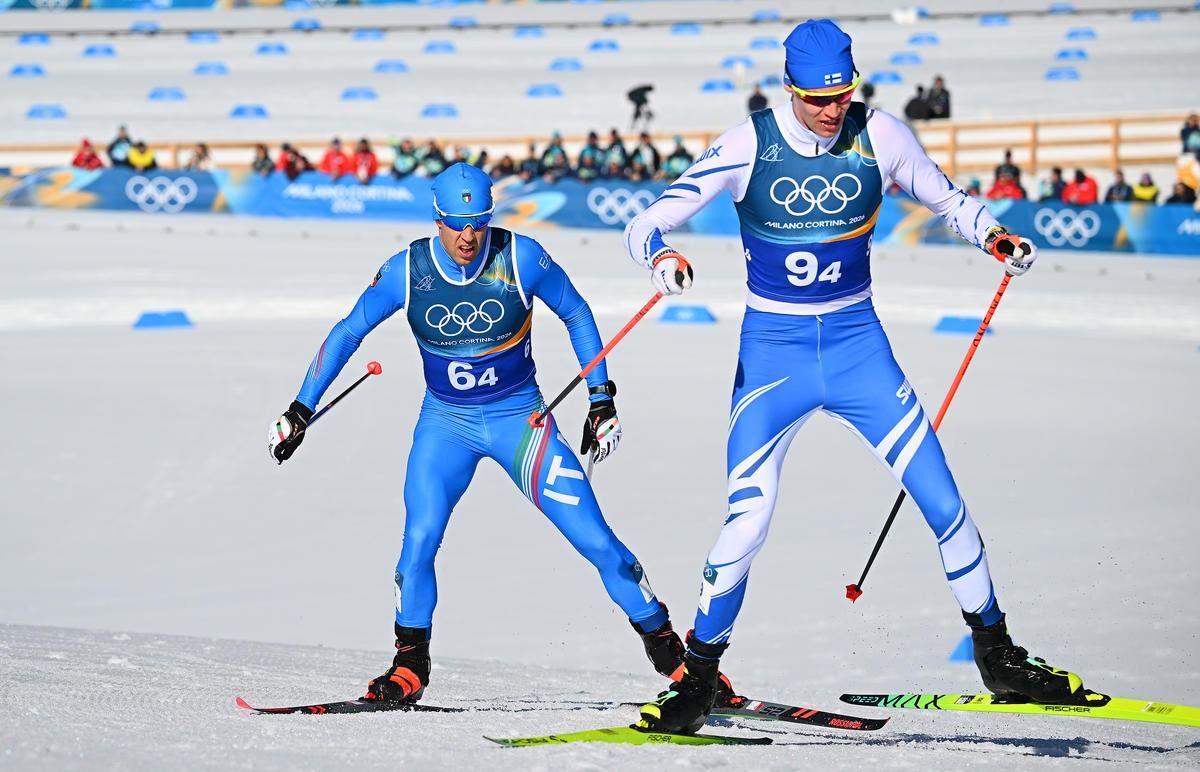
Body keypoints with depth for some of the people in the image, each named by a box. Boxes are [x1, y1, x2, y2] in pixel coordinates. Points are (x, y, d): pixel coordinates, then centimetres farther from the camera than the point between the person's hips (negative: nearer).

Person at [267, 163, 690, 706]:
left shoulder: (521, 258, -17)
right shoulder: (407, 271, -13)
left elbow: (577, 316, -1)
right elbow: (347, 333, -1)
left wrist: (602, 400, -2)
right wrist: (300, 411, -2)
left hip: (520, 418, -1)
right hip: (445, 422, 1)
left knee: (595, 540, -7)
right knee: (419, 540, -20)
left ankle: (665, 644, 8)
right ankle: (410, 664, -2)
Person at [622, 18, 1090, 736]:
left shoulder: (879, 135, -5)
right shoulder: (748, 146, -11)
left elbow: (947, 198, 11)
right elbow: (645, 224, -10)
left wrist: (992, 235, -10)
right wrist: (661, 255, -34)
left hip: (858, 346, 2)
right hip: (772, 353, -2)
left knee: (943, 499, -3)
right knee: (748, 522, -13)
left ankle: (999, 656, 15)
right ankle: (697, 680, 5)